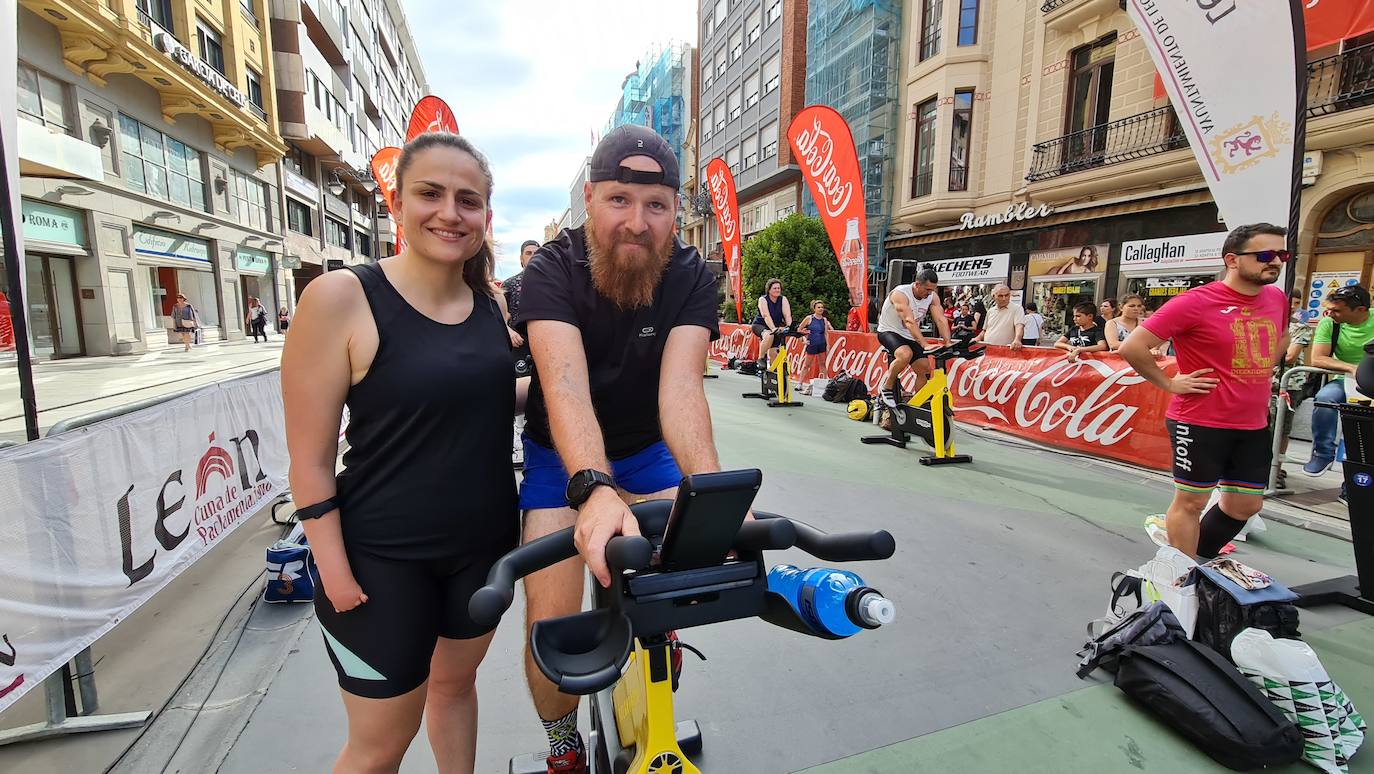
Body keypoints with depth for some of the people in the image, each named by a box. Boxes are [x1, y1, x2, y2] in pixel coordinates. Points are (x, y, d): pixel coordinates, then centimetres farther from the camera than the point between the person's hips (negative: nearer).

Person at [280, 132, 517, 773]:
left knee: (456, 680, 25)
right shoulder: (341, 298, -16)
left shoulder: (490, 303, 0)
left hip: (484, 544, 5)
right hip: (385, 561, -4)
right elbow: (309, 460, -13)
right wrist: (336, 574, -12)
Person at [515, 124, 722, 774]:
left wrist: (708, 484, -48)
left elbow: (680, 383, -31)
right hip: (563, 458, -1)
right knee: (551, 626, -11)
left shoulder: (690, 276, -16)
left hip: (647, 451, 2)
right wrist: (596, 489, -55)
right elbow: (565, 383, -38)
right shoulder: (552, 270, -22)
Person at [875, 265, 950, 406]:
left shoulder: (932, 297, -8)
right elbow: (909, 321, -39)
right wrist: (925, 345, -47)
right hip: (889, 331, -7)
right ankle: (886, 388, -15)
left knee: (925, 371, -2)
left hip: (910, 336, 7)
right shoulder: (900, 294, -28)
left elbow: (941, 320, -15)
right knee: (905, 354, -36)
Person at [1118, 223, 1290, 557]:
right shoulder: (1196, 302, -17)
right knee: (1191, 501, 5)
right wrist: (1170, 384, -14)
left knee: (1246, 504, 15)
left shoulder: (1277, 298, 6)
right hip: (1201, 423, -7)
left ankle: (1202, 558, 36)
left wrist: (1261, 372, 15)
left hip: (1254, 424, 7)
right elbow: (1132, 347, -21)